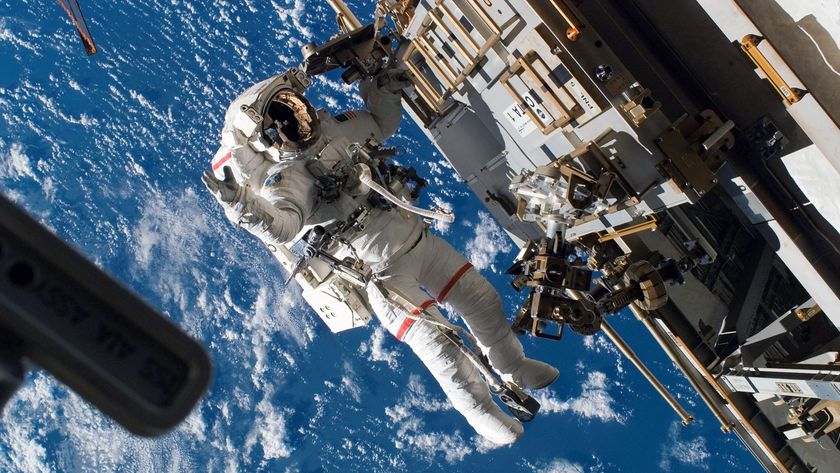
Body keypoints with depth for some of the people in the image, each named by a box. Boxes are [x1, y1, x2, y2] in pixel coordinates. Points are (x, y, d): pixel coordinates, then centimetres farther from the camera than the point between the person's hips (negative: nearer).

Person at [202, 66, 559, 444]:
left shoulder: (333, 129, 2)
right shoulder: (285, 177, -18)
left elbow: (382, 126, 21)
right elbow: (281, 228, -38)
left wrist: (381, 91, 6)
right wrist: (240, 205, -53)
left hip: (417, 238, 7)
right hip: (382, 271, -7)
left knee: (482, 300, 14)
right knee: (438, 348, -9)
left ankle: (516, 370, 39)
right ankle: (482, 414, 18)